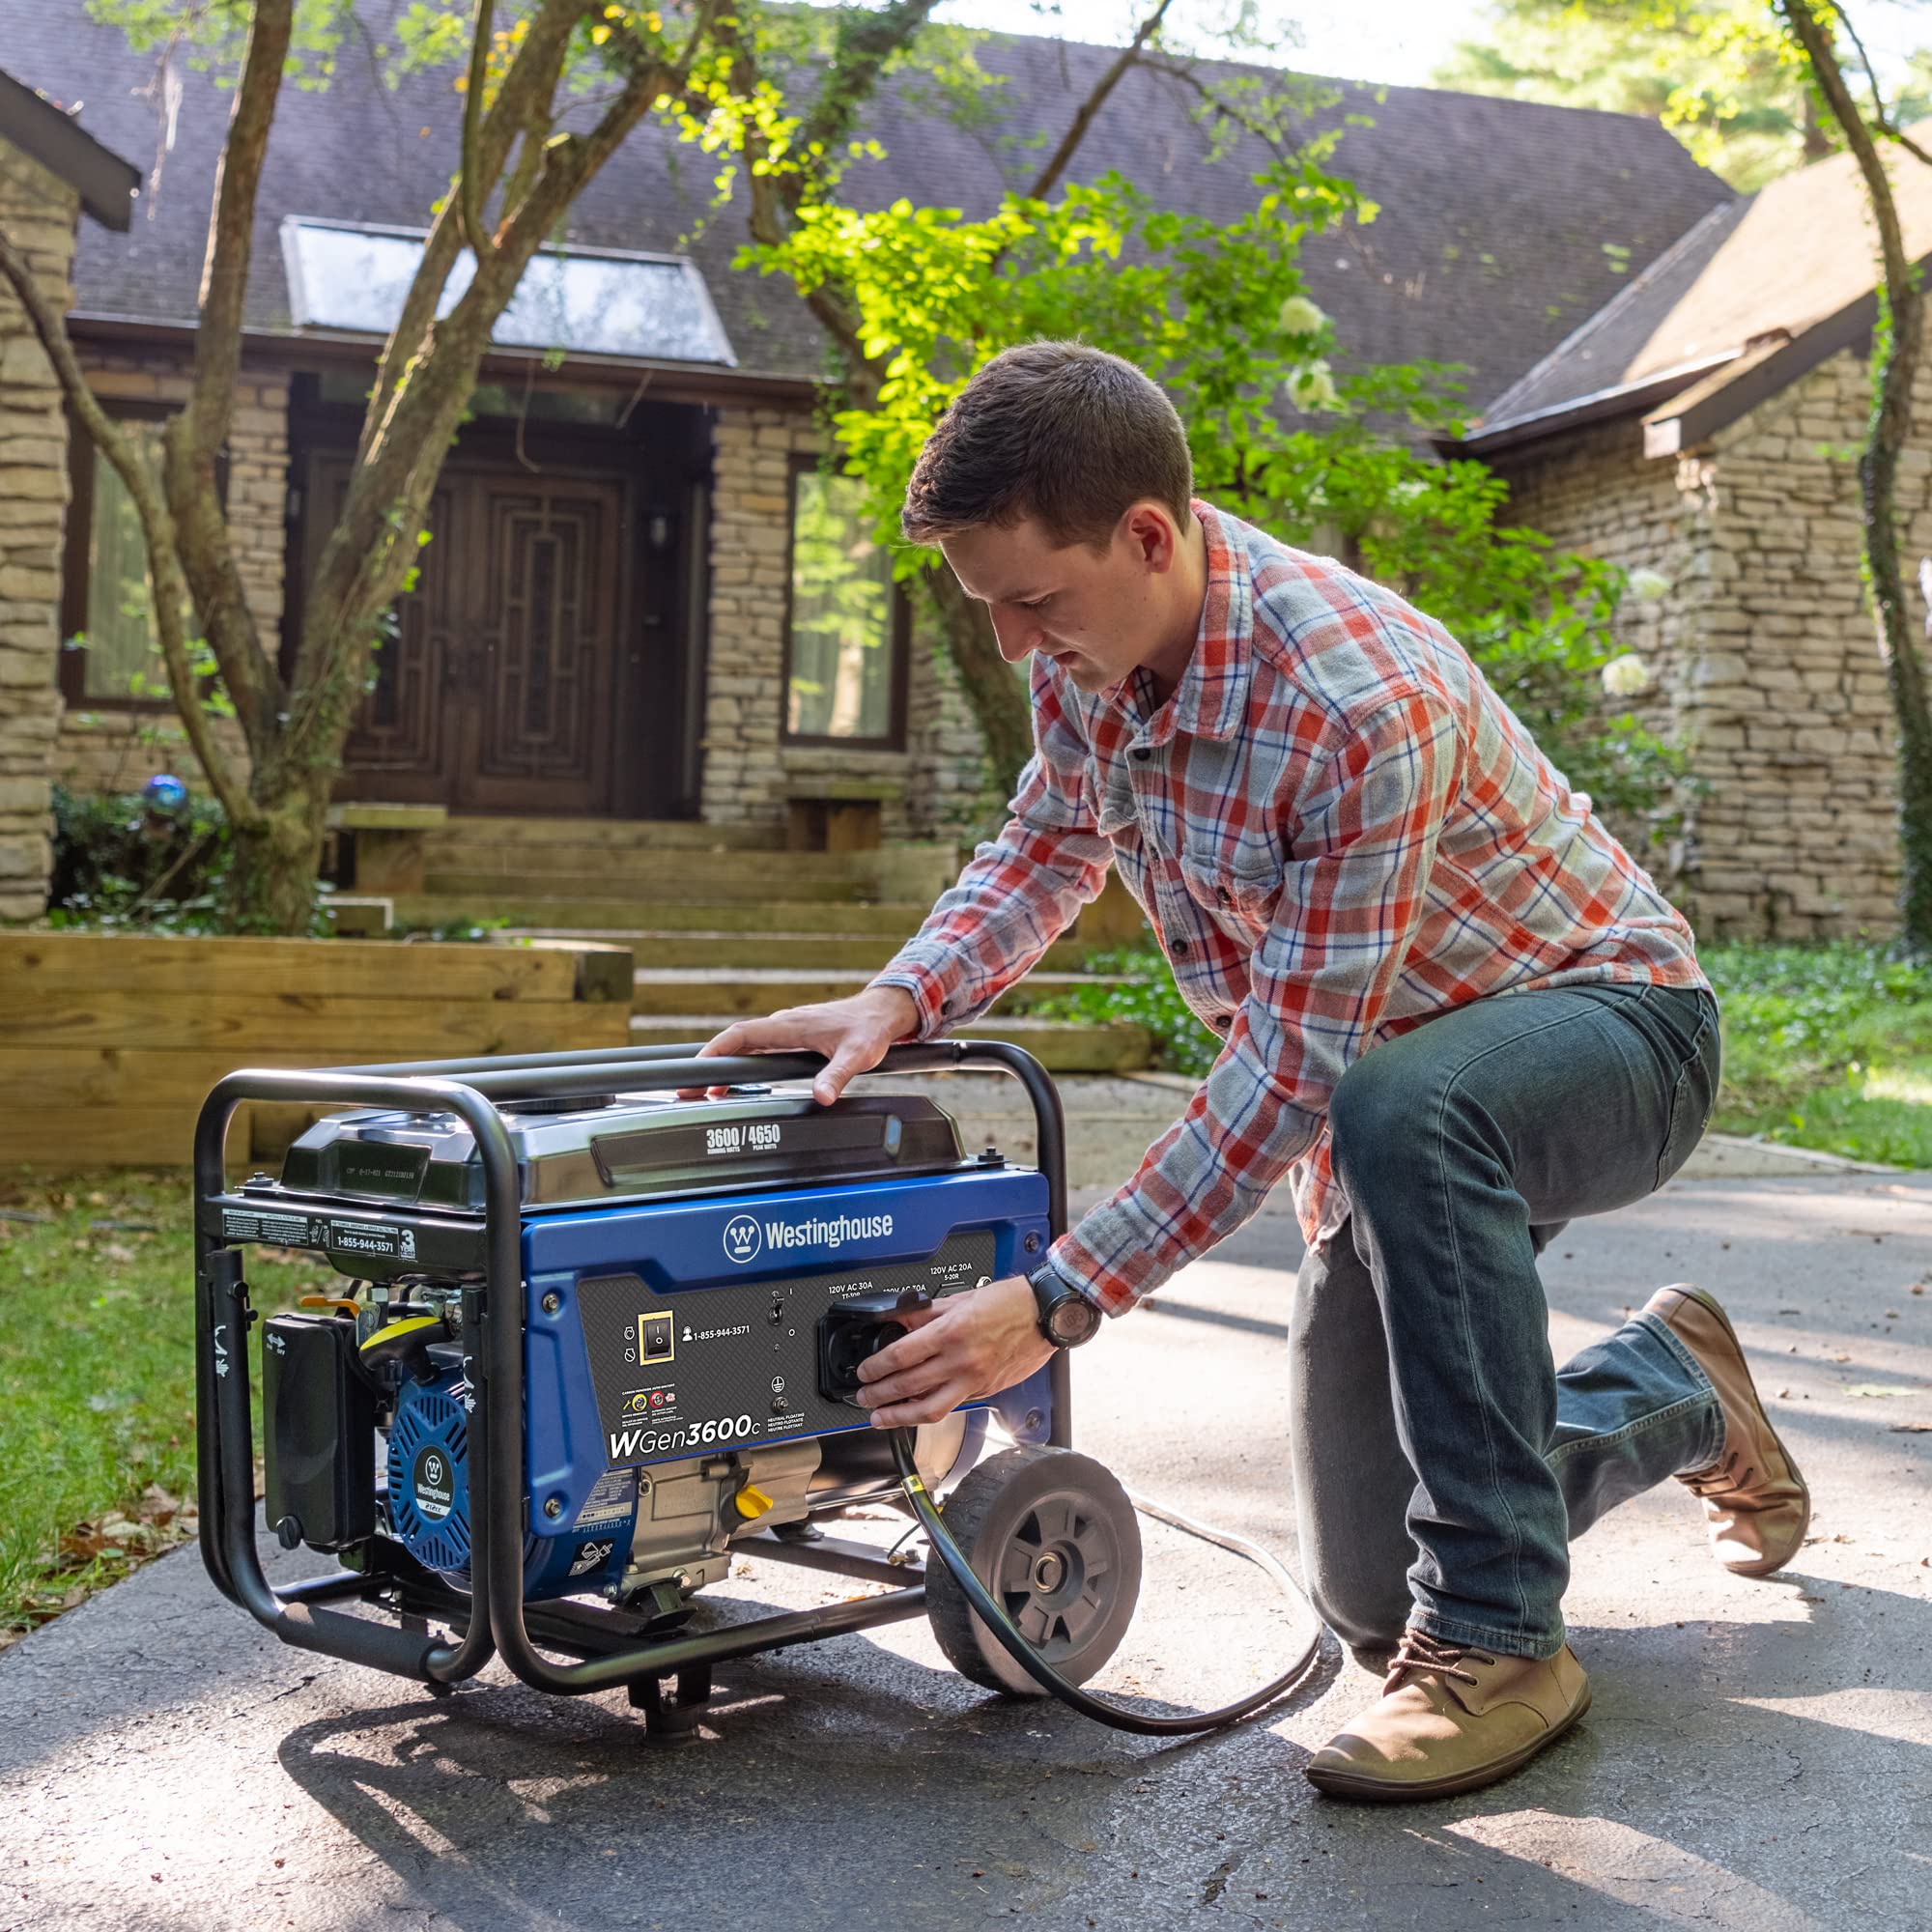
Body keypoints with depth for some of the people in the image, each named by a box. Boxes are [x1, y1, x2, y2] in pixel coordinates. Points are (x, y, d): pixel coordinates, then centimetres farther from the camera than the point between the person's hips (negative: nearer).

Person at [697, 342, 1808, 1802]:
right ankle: (1675, 1388, 33)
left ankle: (1503, 1638, -27)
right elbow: (1048, 850, 9)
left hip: (1608, 1028, -7)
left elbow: (1293, 1072, -33)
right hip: (1379, 1102, 7)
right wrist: (901, 998, -10)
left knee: (1399, 1110, -44)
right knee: (1368, 1594, 7)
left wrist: (1063, 1299, -32)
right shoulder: (1089, 651, -10)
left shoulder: (1359, 700, -35)